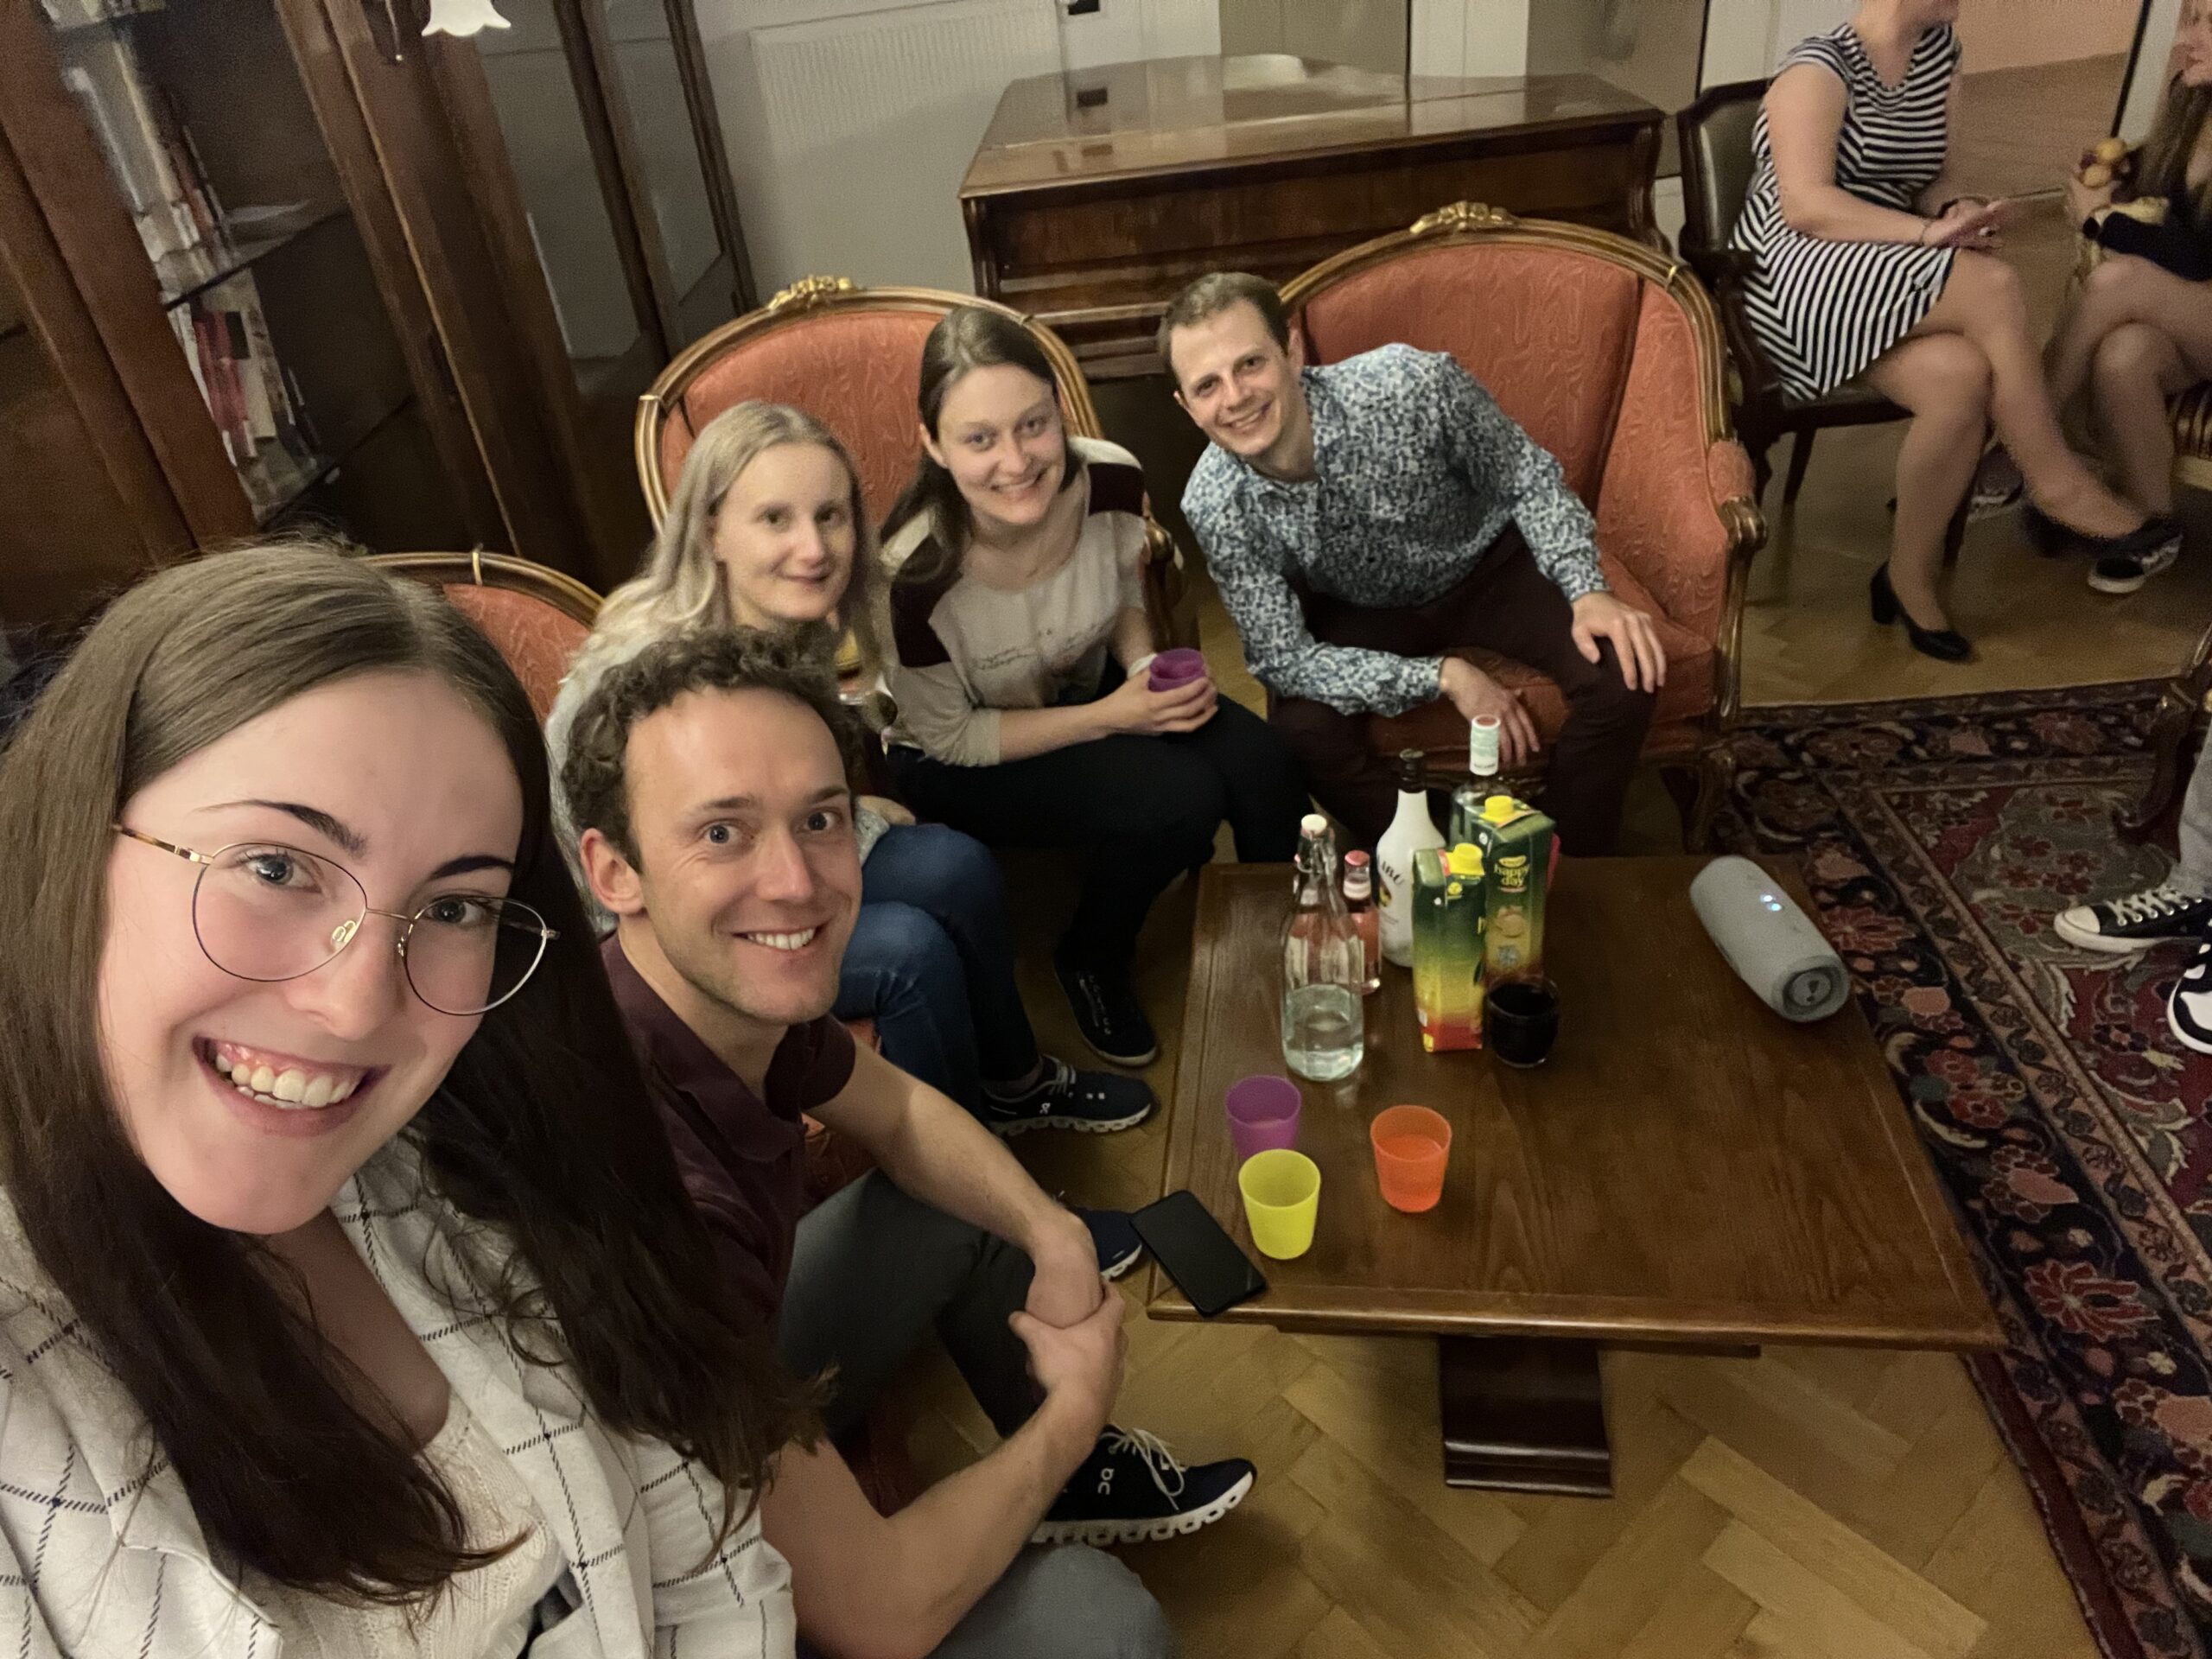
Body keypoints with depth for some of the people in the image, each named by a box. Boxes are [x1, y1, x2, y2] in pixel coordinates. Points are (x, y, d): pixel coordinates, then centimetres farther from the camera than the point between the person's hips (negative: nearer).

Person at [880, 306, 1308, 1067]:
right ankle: (1091, 965, 3)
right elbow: (950, 736, -19)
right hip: (956, 765, -5)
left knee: (1259, 763, -15)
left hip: (1089, 688, 5)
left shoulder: (1112, 479, -21)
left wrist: (1148, 670, -18)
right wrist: (1110, 718, -25)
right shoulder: (916, 574, -34)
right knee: (1179, 799, -25)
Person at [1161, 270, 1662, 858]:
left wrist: (1585, 589, -27)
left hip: (1489, 565, 0)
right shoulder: (1214, 505, -27)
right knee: (1303, 729, -28)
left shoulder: (1409, 384, -30)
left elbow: (1528, 478, -13)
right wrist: (1443, 676, -31)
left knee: (1625, 673, -22)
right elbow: (1283, 656, -24)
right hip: (1361, 614, 0)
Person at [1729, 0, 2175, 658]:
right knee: (1993, 285, -30)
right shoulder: (1819, 68, -6)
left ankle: (1911, 577, -14)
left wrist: (1957, 209, -5)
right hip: (1796, 275, -6)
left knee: (1962, 377, -27)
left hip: (1889, 278, 7)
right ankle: (2055, 484, -15)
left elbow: (1928, 177, 19)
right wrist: (1930, 232, -25)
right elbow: (1804, 207, -19)